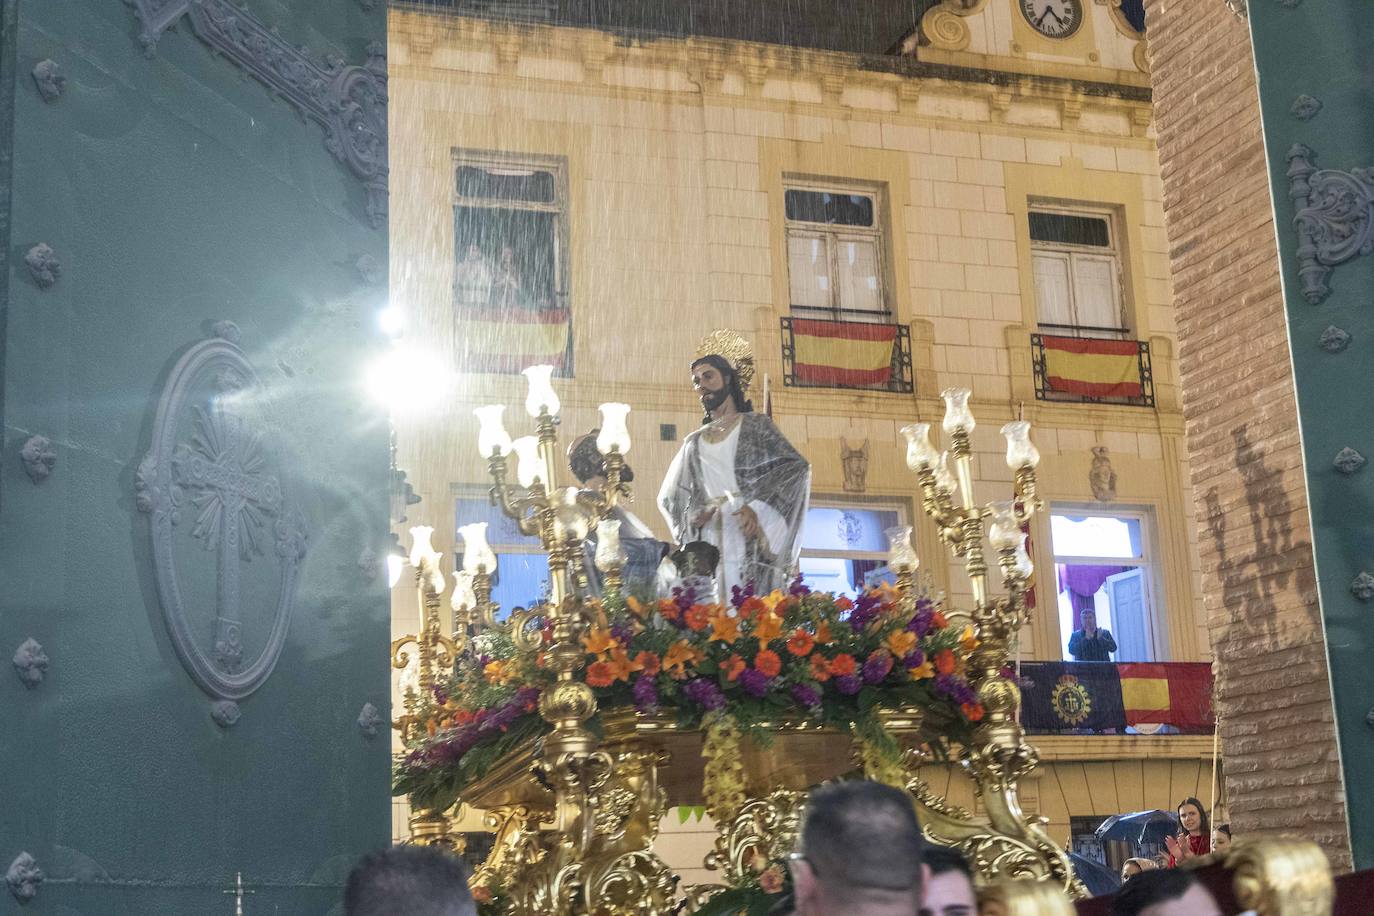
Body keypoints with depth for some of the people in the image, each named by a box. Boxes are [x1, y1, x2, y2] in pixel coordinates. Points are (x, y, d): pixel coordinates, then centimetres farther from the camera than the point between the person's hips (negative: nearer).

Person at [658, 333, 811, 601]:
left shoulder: (755, 425, 13)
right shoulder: (694, 441, 24)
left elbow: (796, 467, 0)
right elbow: (670, 497, 23)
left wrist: (758, 508, -14)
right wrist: (695, 514, -1)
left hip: (750, 536, -3)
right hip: (709, 543, 3)